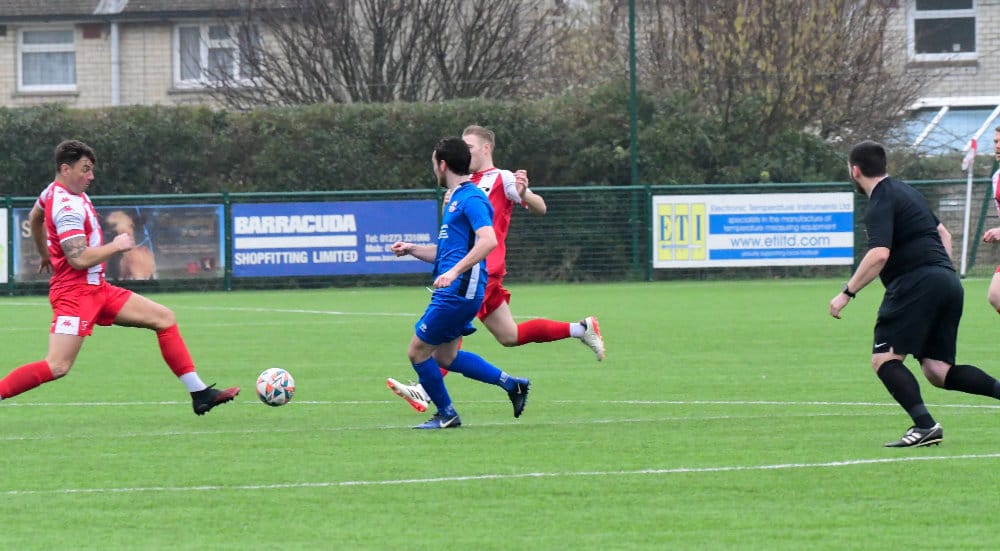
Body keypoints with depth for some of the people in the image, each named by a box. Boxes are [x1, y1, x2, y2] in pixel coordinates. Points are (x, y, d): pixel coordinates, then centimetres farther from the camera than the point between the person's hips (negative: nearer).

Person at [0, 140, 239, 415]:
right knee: (57, 366, -21)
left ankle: (200, 394, 10)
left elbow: (34, 218, 30)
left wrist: (46, 255, 44)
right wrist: (116, 246, -13)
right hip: (75, 291, -11)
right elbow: (79, 259, -28)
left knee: (164, 318, 9)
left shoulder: (55, 191, 10)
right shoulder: (68, 208, -21)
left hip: (97, 288, 11)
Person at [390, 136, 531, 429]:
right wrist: (412, 249, 19)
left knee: (417, 351, -3)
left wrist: (454, 272, -34)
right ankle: (510, 383, 17)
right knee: (445, 357, 16)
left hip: (458, 292, -10)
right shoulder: (455, 199, 19)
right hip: (456, 292, 10)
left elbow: (488, 241, -28)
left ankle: (446, 414, 8)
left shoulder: (471, 199, -13)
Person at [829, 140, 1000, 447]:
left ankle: (925, 425, -21)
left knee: (884, 359, -7)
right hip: (948, 282, 9)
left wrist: (847, 293, -15)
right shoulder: (905, 192, 24)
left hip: (917, 283, -9)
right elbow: (943, 233, 32)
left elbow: (879, 254, -19)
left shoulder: (881, 203, -5)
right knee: (937, 370, 7)